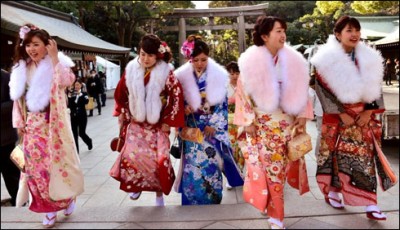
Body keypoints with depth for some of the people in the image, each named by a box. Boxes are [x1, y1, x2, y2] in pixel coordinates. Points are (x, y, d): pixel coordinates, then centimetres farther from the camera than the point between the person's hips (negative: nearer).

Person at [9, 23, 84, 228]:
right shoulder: (22, 68, 8)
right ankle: (49, 208, 21)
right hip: (32, 124, 5)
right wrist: (19, 122, 8)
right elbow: (18, 97, 12)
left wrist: (54, 57, -26)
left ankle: (67, 197, 27)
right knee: (36, 166, 8)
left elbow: (67, 81, -28)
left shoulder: (57, 64, -7)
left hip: (53, 124, -5)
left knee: (57, 161, 3)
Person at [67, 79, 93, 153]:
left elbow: (86, 101, -19)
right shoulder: (71, 94, 3)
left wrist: (81, 95, -26)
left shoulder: (84, 93, 0)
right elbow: (69, 105, -4)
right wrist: (69, 98, -17)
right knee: (74, 134, 1)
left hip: (82, 116, -2)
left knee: (81, 133, 1)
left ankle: (89, 141, 35)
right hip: (73, 116, 2)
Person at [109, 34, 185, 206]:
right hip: (136, 123, 3)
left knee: (159, 159, -7)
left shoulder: (166, 73, -13)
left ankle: (159, 193, 16)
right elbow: (121, 93, 9)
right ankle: (136, 185, 21)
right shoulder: (131, 70, -3)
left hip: (157, 125, -2)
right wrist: (122, 114, 8)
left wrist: (168, 121, -9)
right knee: (131, 155, -8)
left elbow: (177, 97, -10)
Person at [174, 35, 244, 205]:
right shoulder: (182, 76, -4)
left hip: (213, 126, 0)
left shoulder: (219, 75, -6)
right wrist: (183, 108, -15)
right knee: (193, 164, -1)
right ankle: (193, 199, 15)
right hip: (192, 128, 1)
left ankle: (213, 197, 19)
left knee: (212, 163, 1)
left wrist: (213, 125, -8)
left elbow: (223, 104, -2)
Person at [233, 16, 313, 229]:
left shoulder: (293, 61, 1)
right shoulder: (252, 61, -9)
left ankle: (272, 205, 31)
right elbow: (242, 92, -7)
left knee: (278, 168, 10)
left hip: (287, 123, 3)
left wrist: (302, 116, -2)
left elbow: (300, 91, 6)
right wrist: (247, 121, -9)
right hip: (262, 125, -3)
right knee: (270, 169, 0)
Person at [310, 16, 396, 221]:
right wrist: (341, 113, -15)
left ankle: (370, 204, 8)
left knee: (366, 157, 2)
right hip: (337, 117, -4)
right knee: (337, 155, 5)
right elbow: (323, 89, -11)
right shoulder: (327, 59, -8)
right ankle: (332, 192, 26)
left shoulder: (369, 59, 6)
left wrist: (369, 111, -6)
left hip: (364, 116, 4)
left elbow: (375, 88, 7)